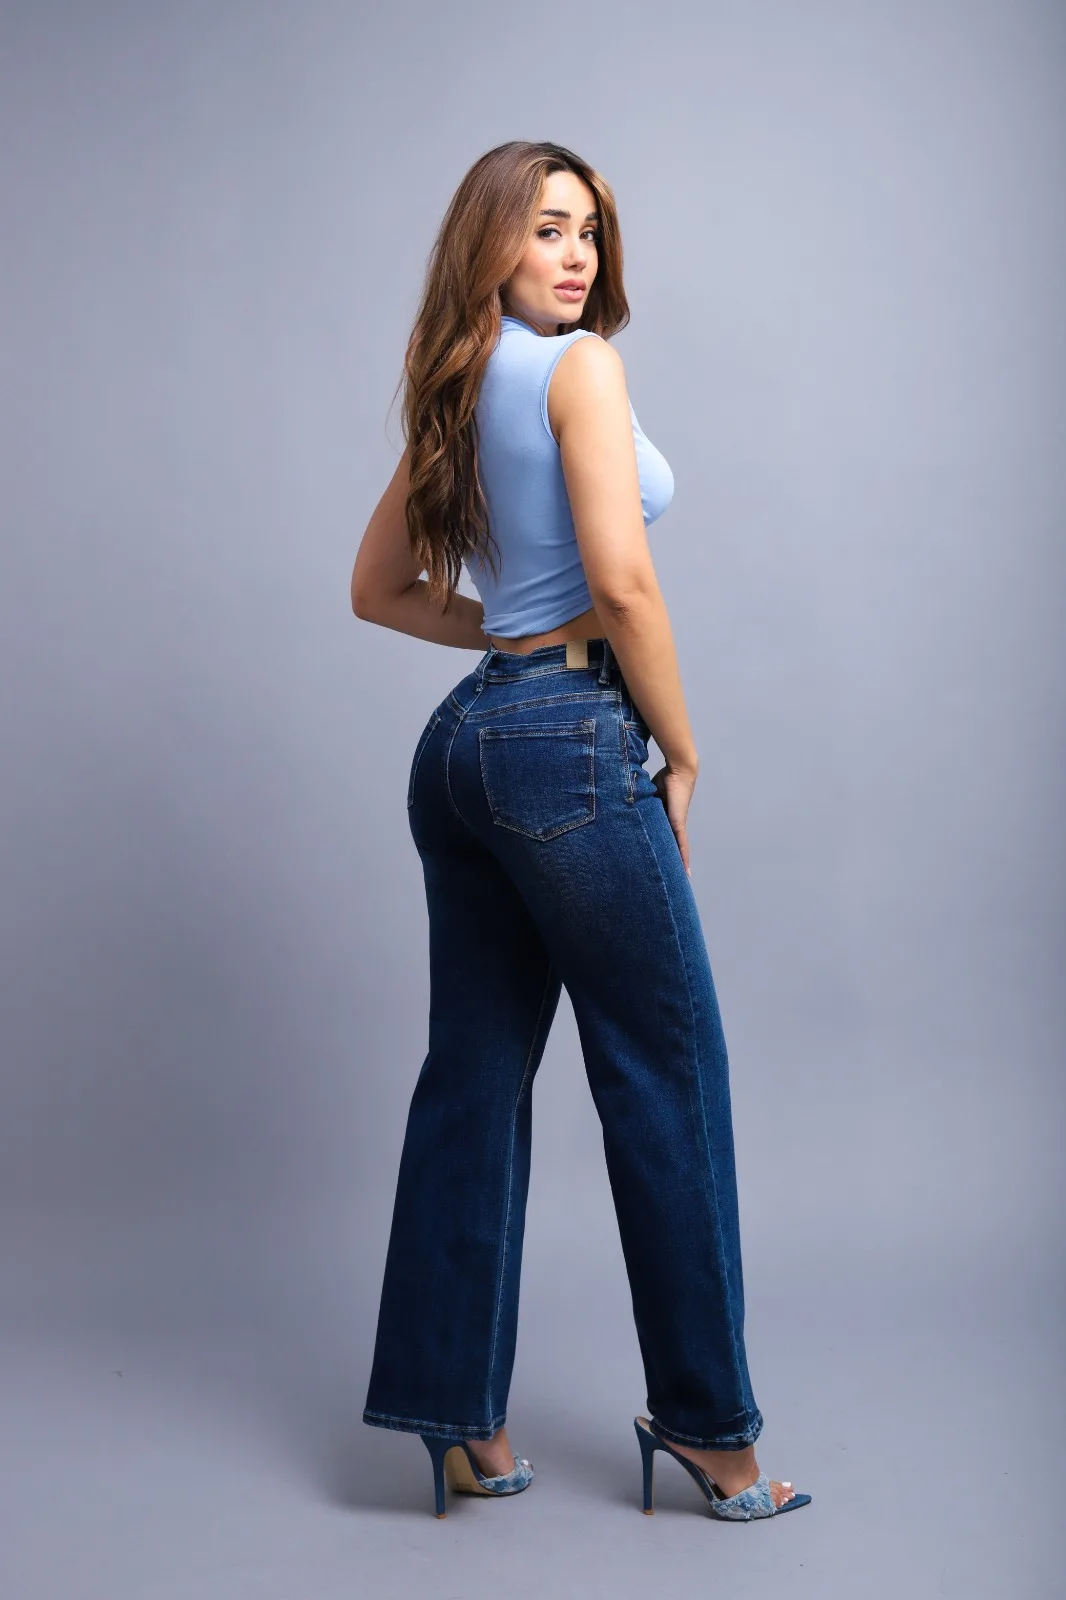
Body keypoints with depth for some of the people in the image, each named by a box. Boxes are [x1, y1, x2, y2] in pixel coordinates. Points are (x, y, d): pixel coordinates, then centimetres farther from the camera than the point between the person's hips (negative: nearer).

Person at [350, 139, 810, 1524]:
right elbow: (623, 583, -17)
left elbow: (379, 591, 22)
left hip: (461, 744, 9)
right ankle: (707, 1421, 14)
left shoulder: (455, 394, 17)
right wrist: (681, 753, -6)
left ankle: (459, 1421, 17)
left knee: (474, 1081, 9)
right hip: (571, 742, -8)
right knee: (668, 1083, 2)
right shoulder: (580, 367, -7)